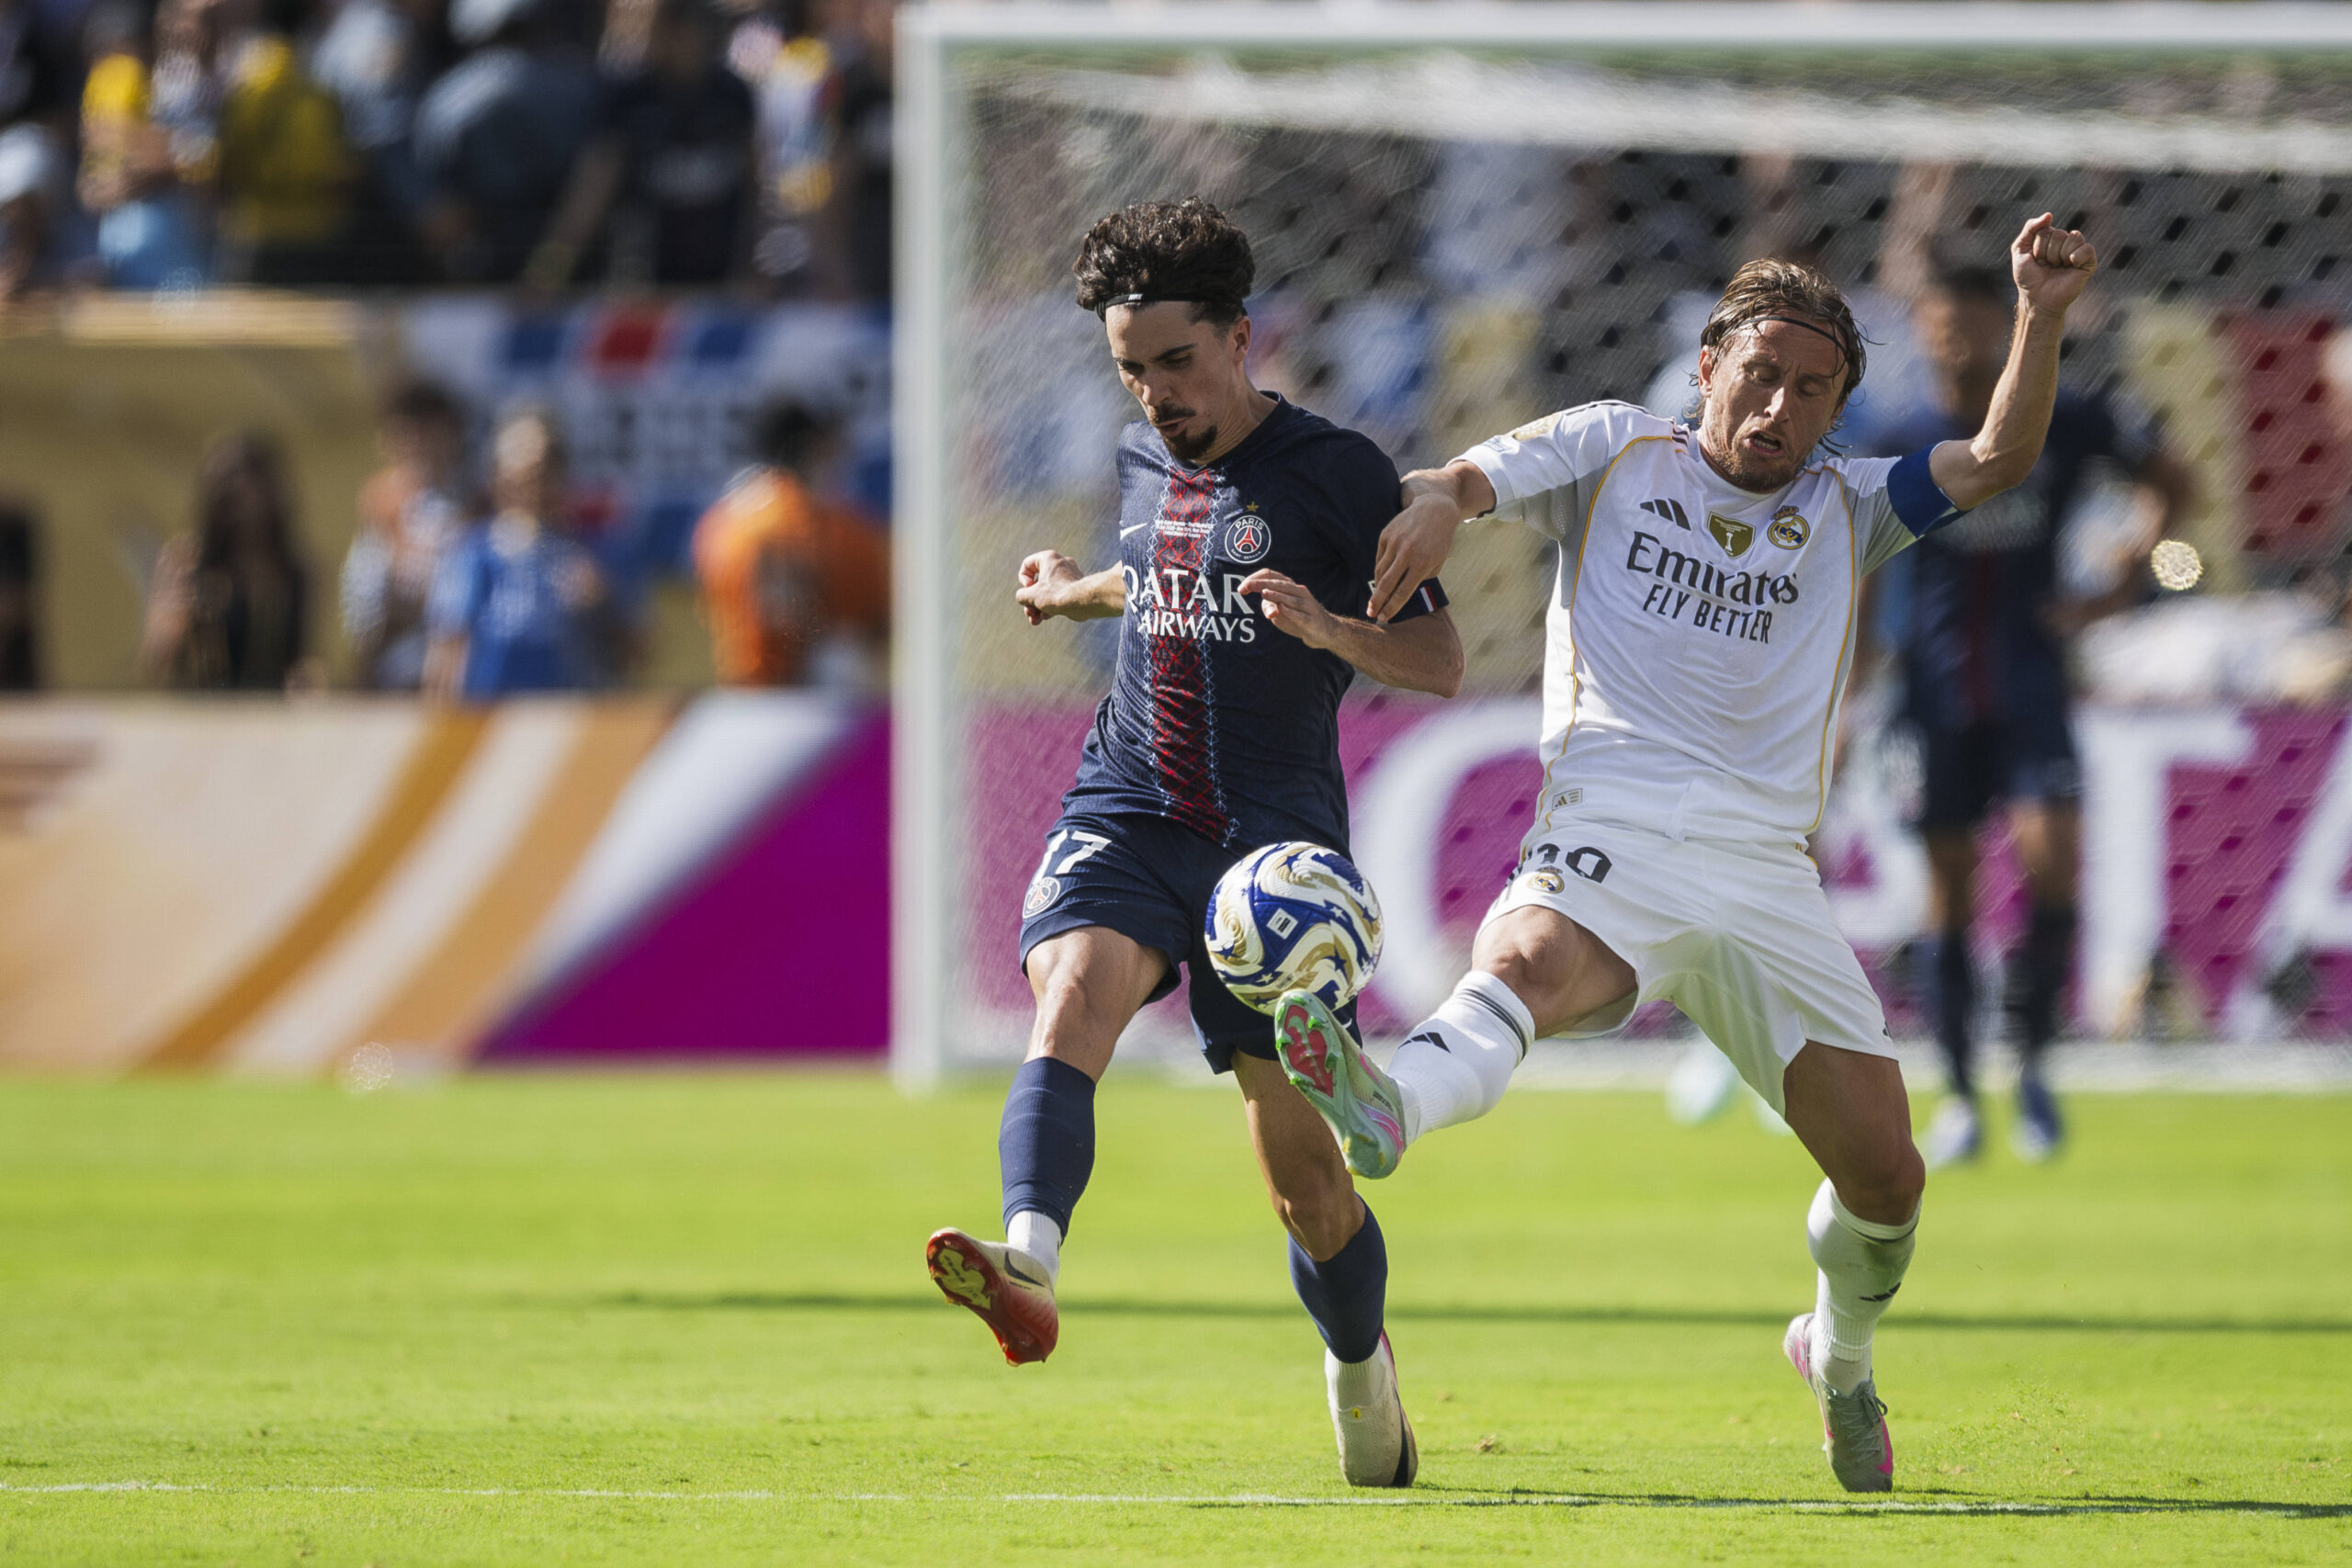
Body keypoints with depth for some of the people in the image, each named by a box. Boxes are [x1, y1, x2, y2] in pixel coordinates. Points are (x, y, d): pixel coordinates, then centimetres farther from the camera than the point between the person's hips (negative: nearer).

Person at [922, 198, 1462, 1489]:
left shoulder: (1336, 472, -3)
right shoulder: (1141, 462, 14)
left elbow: (1440, 665, -4)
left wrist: (1322, 629, -20)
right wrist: (1079, 595, 36)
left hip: (1276, 835, -3)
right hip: (1128, 811, 3)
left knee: (1299, 1163, -1)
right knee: (1070, 1002, -29)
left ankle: (1360, 1363, 27)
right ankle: (1028, 1270, -52)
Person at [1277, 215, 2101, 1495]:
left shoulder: (1845, 510, 22)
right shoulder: (1616, 452, 16)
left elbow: (2000, 461, 9)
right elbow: (1469, 479, 4)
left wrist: (2041, 320, -6)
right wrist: (1438, 500, -21)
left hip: (1767, 876, 3)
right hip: (1607, 846, -3)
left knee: (1885, 1178, 1)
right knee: (1527, 963, -38)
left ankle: (1838, 1353, 33)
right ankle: (1390, 1109, -70)